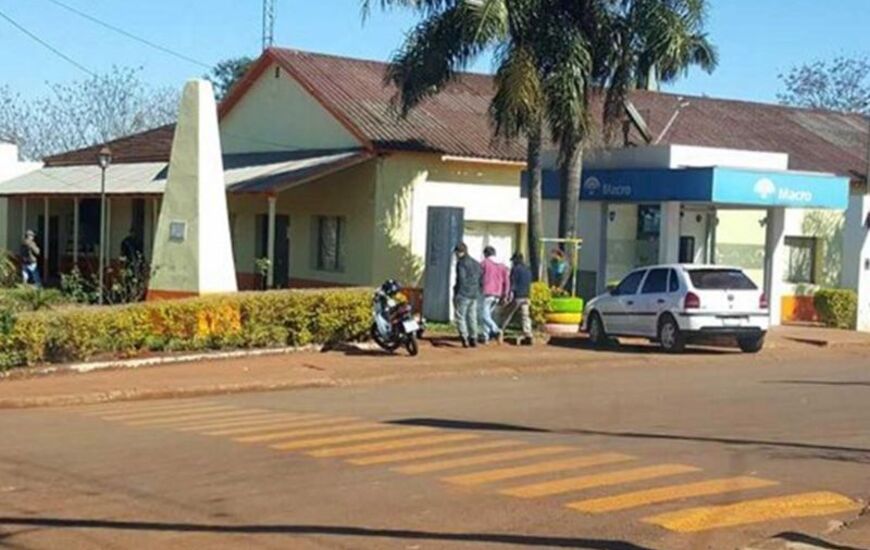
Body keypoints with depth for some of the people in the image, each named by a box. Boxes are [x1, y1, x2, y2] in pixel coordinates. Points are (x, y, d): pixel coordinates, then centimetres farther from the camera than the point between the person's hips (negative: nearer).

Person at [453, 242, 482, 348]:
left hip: (463, 295, -7)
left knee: (460, 316, -2)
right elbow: (480, 280, 15)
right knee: (472, 317, 12)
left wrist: (456, 293, -11)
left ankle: (464, 338, -12)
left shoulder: (461, 263, -8)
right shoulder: (476, 263, 16)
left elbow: (461, 279, -14)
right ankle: (473, 339, 10)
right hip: (474, 295, 7)